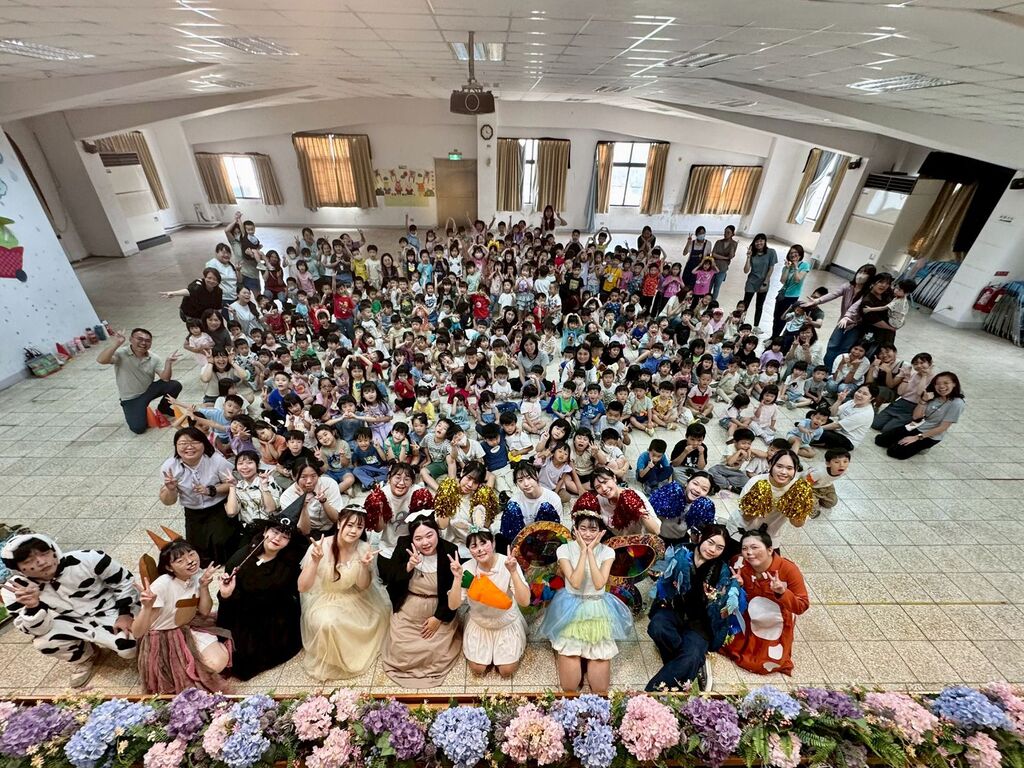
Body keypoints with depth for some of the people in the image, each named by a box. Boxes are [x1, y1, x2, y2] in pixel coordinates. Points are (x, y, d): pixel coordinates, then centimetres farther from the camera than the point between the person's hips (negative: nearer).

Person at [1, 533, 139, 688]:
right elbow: (38, 630, -17)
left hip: (109, 610, -3)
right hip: (71, 623, 3)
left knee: (129, 648, -23)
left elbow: (124, 581, -11)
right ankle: (83, 658, 6)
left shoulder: (87, 559, -24)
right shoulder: (15, 588, -16)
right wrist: (33, 606, -36)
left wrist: (125, 613, -15)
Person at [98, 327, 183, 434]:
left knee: (175, 385, -19)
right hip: (131, 398, -4)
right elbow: (100, 360, -36)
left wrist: (168, 362, -31)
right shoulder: (121, 354, -17)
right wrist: (117, 344, -40)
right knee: (138, 428, -20)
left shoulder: (154, 358, -7)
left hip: (149, 390, 4)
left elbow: (165, 378, -15)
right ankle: (137, 413, 19)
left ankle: (164, 409, 9)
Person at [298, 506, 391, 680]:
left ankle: (359, 653, 20)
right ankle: (328, 664, 0)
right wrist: (315, 561, -41)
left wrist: (364, 565, -29)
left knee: (382, 610, -10)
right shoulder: (319, 547, -24)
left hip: (353, 599, 4)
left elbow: (363, 587, -8)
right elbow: (302, 588, -24)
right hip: (324, 600, -4)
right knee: (328, 623, -33)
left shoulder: (364, 548, -15)